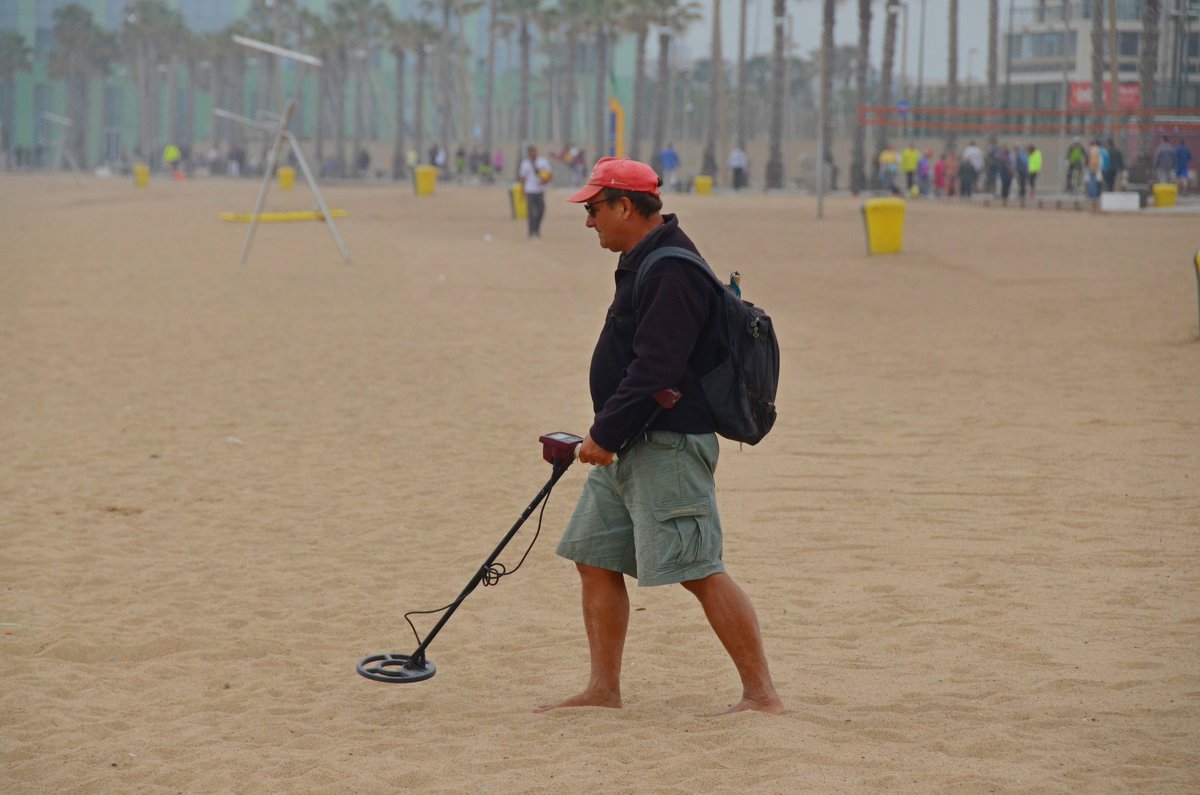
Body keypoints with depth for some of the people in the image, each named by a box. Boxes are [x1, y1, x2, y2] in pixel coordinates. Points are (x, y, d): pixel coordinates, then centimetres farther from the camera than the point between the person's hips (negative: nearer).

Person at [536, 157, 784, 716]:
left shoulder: (673, 271, -18)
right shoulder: (643, 264, 16)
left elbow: (654, 369, -24)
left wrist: (605, 434, -19)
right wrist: (606, 435, 21)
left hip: (667, 445, -11)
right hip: (629, 447, 11)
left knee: (699, 570, -11)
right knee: (595, 559, 11)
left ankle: (761, 694, -8)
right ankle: (604, 690, 17)